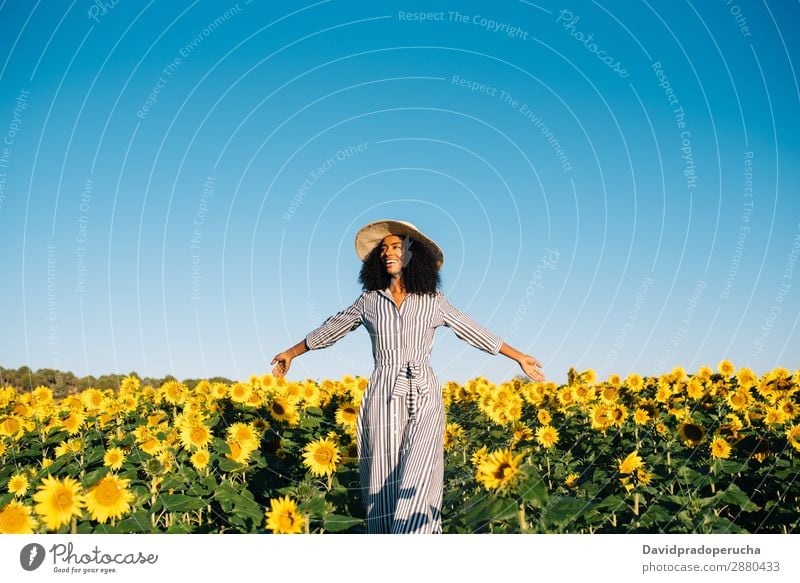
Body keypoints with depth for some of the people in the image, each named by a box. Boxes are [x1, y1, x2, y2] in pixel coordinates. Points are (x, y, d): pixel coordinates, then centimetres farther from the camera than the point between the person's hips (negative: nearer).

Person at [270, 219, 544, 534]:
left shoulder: (433, 301, 5)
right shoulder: (369, 300, 7)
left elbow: (474, 332, 10)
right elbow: (331, 329, 18)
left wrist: (520, 358, 12)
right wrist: (291, 353, 26)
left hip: (424, 399, -1)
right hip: (383, 398, 1)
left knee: (417, 477, -13)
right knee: (384, 479, 2)